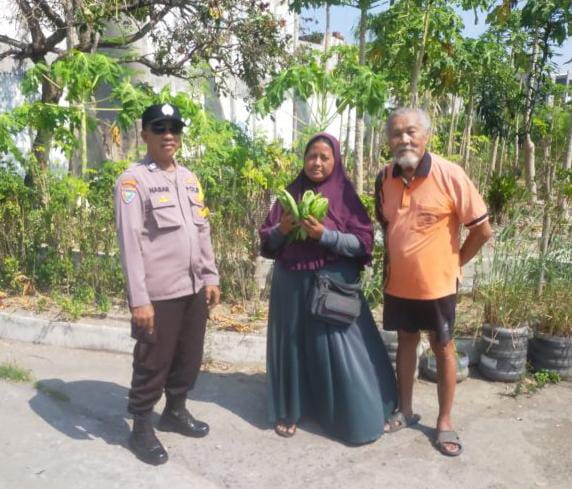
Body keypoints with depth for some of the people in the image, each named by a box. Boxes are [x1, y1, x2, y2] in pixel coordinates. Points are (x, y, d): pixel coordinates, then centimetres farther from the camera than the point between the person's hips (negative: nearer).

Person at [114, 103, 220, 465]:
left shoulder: (189, 178, 12)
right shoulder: (133, 180, -9)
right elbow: (130, 242, -14)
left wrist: (211, 277, 9)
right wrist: (139, 298, -18)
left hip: (194, 288, 7)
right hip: (158, 293, -6)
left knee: (189, 358, 17)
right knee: (153, 363, 6)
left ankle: (176, 411, 38)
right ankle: (142, 428, 25)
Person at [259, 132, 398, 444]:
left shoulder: (344, 194, -2)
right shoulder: (291, 193, 7)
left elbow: (363, 242, -9)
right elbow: (266, 240, 9)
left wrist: (324, 235, -20)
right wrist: (281, 230, -12)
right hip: (291, 284, 4)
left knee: (338, 351, 0)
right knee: (293, 347, 11)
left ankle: (354, 418, 17)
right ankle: (289, 410, 28)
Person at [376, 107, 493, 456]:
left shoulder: (450, 175, -17)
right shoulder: (385, 178, -4)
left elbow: (483, 229, -11)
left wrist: (454, 264, -3)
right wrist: (393, 260, 9)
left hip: (436, 283, -4)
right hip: (398, 281, 4)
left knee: (443, 349, 10)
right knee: (406, 341, 17)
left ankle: (445, 422, 26)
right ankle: (406, 411, 34)